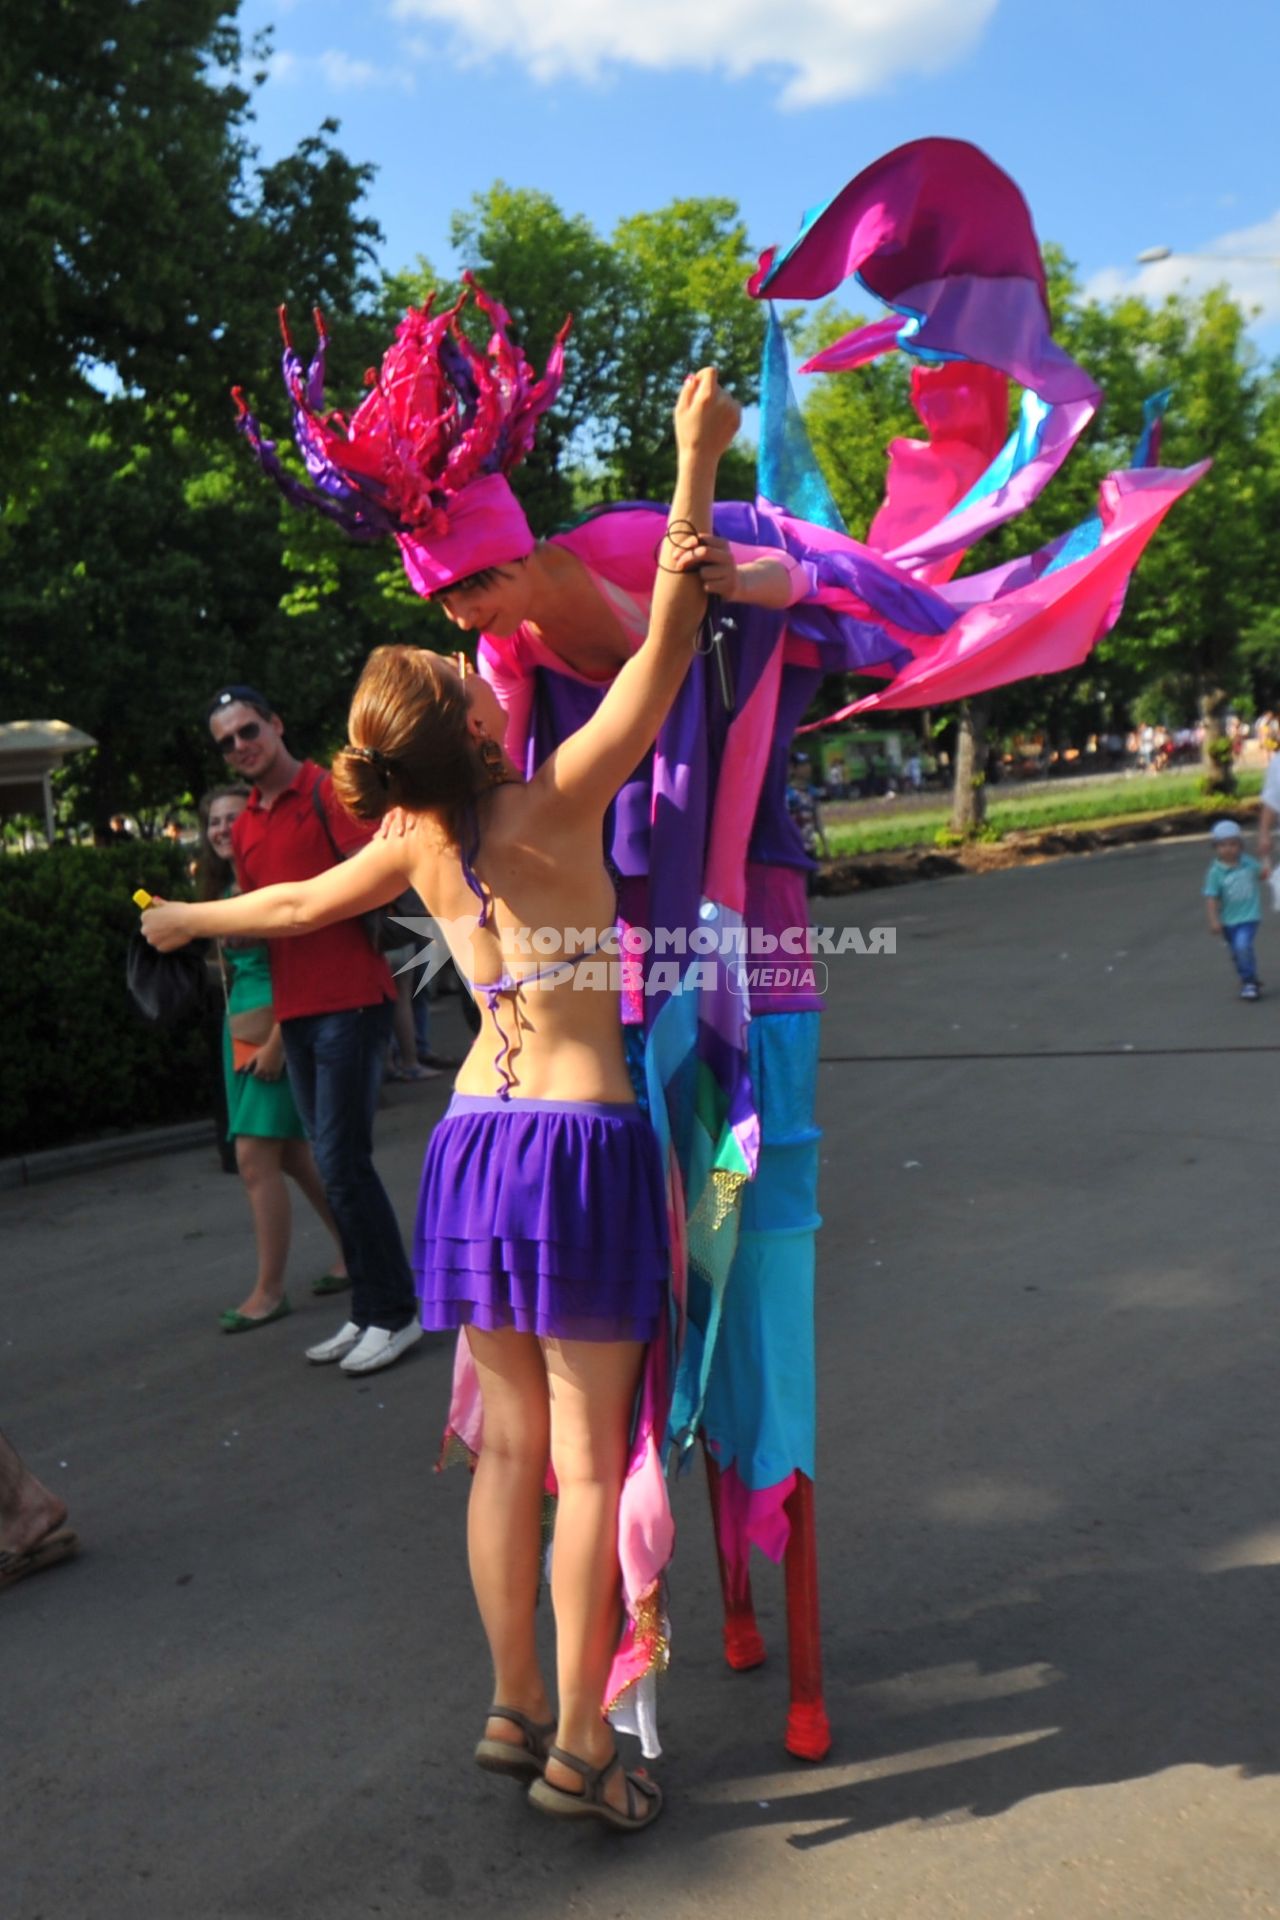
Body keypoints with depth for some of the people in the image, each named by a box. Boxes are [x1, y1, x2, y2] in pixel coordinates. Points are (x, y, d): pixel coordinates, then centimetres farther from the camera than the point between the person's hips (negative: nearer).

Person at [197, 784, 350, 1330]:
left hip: (280, 1022, -8)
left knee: (255, 1155, -9)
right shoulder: (221, 890, 13)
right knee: (292, 1152, 13)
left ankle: (269, 1291, 1)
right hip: (241, 1023, 8)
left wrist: (276, 1040, -19)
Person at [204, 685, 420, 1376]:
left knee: (342, 1161, -9)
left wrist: (288, 906, -24)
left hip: (350, 1001, -7)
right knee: (335, 1164, 10)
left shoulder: (328, 791, -5)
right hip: (294, 1009, 7)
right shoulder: (243, 826, 16)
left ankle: (395, 1313, 3)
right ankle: (368, 1312, 19)